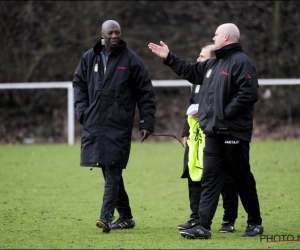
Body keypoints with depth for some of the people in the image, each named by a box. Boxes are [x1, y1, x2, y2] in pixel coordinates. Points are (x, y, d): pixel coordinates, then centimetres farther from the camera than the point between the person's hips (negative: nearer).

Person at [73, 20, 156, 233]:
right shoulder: (89, 58, 10)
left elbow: (146, 93, 1)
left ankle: (106, 217, -16)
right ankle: (125, 217, 18)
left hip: (119, 126, -4)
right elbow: (79, 85, 18)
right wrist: (82, 111, 4)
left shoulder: (131, 59, 0)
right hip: (94, 124, 4)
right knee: (111, 173, 9)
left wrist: (147, 122, -4)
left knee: (113, 171, -11)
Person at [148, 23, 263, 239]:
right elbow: (191, 72, 31)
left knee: (243, 179, 2)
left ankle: (255, 223, 16)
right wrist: (169, 58, 27)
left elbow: (249, 94, -21)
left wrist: (225, 113, -19)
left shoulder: (241, 62, -12)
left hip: (234, 132, -8)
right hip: (214, 132, 8)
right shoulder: (213, 64, 17)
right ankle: (203, 226, -1)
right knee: (210, 179, 2)